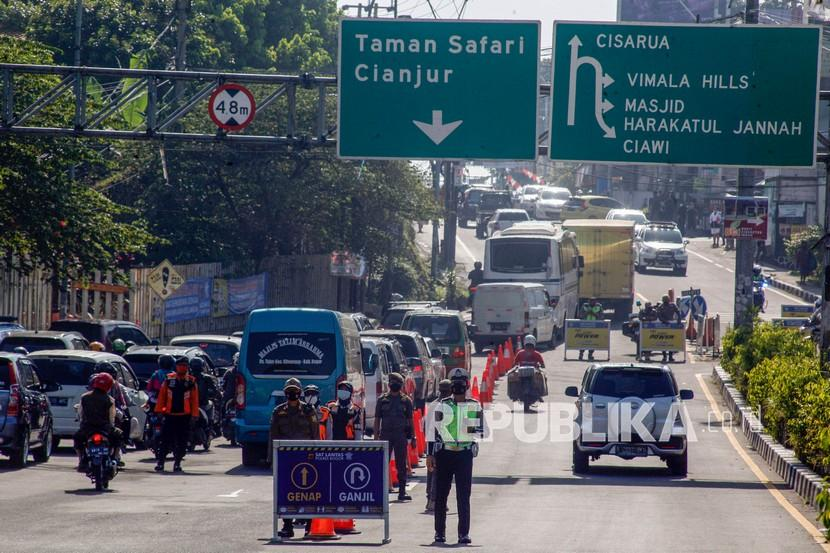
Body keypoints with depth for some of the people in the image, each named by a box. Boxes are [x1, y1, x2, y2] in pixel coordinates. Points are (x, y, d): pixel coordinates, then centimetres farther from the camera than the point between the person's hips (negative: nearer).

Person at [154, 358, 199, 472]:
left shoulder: (191, 382, 3)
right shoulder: (169, 379, 4)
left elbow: (195, 400, 3)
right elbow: (162, 396, 6)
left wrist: (194, 416, -2)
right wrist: (159, 411, 2)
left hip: (185, 416, 0)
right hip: (170, 415, 0)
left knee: (182, 442, 3)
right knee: (166, 440, -2)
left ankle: (177, 463, 11)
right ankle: (160, 463, 2)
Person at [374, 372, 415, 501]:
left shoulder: (406, 400, 7)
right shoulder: (382, 400, 7)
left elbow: (410, 420, 10)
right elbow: (377, 419, 8)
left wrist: (412, 437, 4)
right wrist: (376, 436, 1)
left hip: (401, 436, 0)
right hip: (385, 435, 0)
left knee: (401, 464, 2)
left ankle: (402, 491, 5)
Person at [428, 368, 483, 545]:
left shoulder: (475, 406, 5)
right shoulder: (442, 405, 5)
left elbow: (481, 431, 8)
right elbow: (433, 430, 6)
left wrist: (471, 430, -13)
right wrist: (430, 454, 2)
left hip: (464, 454, -1)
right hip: (444, 453, 1)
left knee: (463, 496, -5)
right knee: (441, 494, 6)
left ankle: (464, 533, -4)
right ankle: (440, 532, 15)